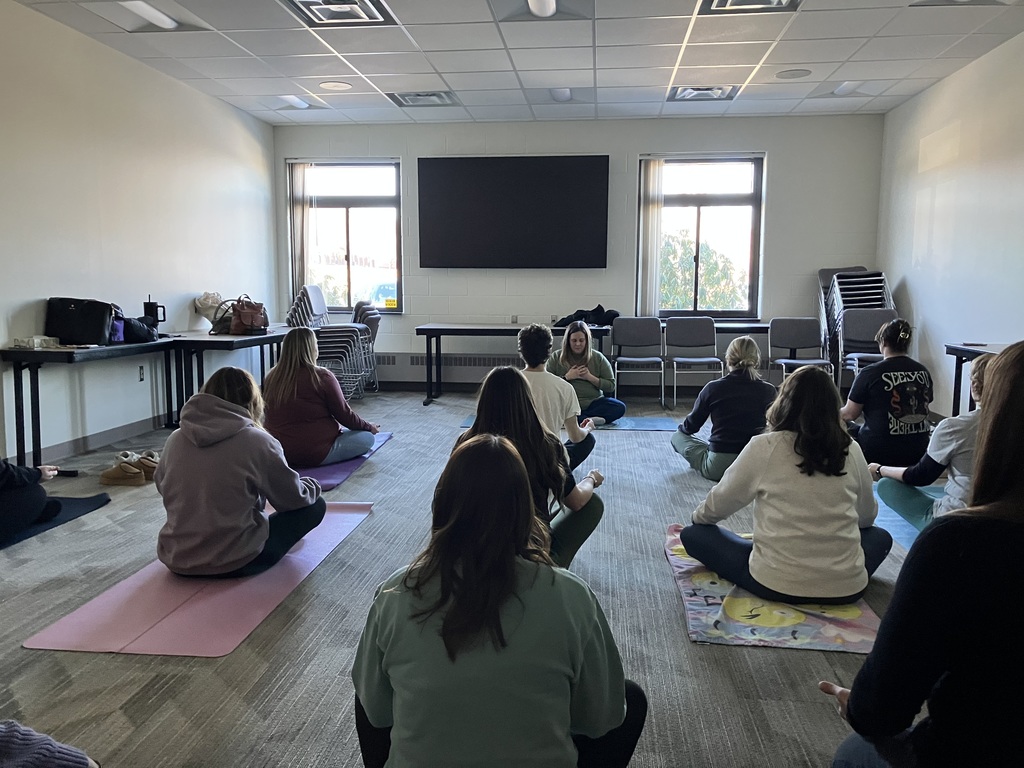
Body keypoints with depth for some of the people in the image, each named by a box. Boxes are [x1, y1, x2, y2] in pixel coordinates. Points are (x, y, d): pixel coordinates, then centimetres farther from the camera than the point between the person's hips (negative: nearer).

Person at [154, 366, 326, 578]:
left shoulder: (175, 439, -1)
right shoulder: (257, 441, -15)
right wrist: (311, 485, 18)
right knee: (315, 505, 9)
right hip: (234, 562, -7)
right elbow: (294, 498, -4)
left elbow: (162, 486, 17)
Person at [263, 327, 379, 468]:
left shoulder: (272, 376, -1)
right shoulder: (321, 377, -18)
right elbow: (344, 414, -9)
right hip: (314, 454, -8)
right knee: (367, 437, 7)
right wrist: (369, 427, 9)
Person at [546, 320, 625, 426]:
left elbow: (611, 386, 6)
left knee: (620, 407, -26)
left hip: (593, 403, 2)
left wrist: (590, 377, -7)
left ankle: (579, 419, -26)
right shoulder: (555, 358, 5)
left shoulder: (598, 358, 8)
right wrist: (567, 377, -10)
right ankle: (588, 420, -34)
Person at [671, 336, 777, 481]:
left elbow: (691, 426, 5)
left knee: (677, 436, 21)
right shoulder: (768, 391, -6)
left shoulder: (713, 388, -8)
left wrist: (682, 428, 30)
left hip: (717, 468, -2)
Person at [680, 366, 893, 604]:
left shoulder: (764, 447, -9)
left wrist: (698, 517, 25)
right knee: (881, 537, 32)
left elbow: (719, 503, 3)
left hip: (776, 584, -3)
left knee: (693, 535, 12)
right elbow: (867, 516, 15)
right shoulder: (851, 450, -1)